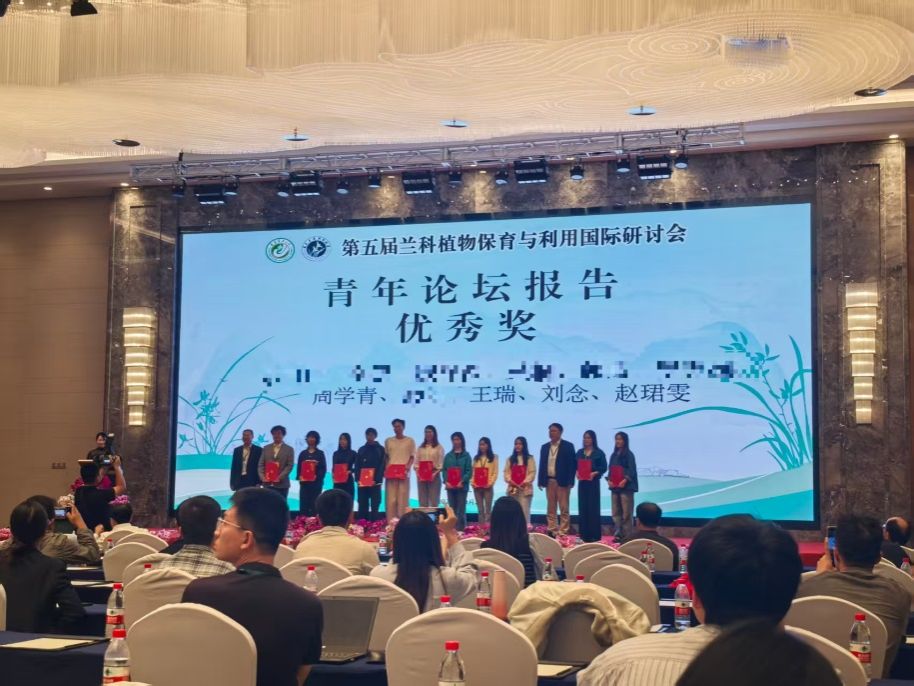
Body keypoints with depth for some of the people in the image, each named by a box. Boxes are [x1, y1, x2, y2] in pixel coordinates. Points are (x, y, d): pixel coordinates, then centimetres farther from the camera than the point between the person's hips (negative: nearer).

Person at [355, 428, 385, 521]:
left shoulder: (380, 449, 6)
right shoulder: (361, 450, 15)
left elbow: (382, 466, -2)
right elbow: (357, 466, 10)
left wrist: (376, 480, -14)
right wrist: (358, 479, -5)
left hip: (375, 481, -3)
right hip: (362, 481, 3)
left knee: (375, 505, -4)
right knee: (362, 505, 1)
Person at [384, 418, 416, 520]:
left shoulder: (410, 441, 7)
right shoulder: (388, 441, 14)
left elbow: (412, 456, 5)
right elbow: (386, 457, 16)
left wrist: (408, 467, -12)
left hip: (404, 473, -2)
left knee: (403, 498, -5)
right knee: (391, 498, -4)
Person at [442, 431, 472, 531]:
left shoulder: (466, 455, 3)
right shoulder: (448, 456, 12)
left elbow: (469, 471, -4)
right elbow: (444, 470, 7)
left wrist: (462, 482, -17)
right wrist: (446, 481, -9)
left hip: (462, 486, -3)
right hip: (450, 486, 3)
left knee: (461, 510, -3)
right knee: (452, 510, 6)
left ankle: (460, 530, -2)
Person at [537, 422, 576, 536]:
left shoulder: (568, 446, -2)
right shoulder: (544, 447, 12)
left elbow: (572, 464, -6)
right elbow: (542, 465, 12)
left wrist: (570, 481, -13)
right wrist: (541, 481, 5)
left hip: (562, 481, -5)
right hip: (549, 481, 5)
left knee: (564, 509, -2)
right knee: (550, 509, 7)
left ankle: (563, 532, -1)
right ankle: (551, 531, 10)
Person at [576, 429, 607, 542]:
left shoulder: (599, 453, -2)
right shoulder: (580, 452, 11)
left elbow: (603, 468, -6)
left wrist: (594, 473, -20)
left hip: (593, 482, -4)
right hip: (582, 482, 4)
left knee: (593, 507, -4)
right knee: (582, 507, 3)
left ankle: (594, 535, 0)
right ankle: (584, 534, 8)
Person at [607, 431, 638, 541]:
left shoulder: (629, 454, -1)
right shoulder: (614, 455, 16)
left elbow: (632, 470, -8)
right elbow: (611, 470, 16)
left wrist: (625, 480, -21)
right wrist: (609, 480, -2)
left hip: (626, 486, -6)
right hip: (614, 487, 6)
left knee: (626, 512, -7)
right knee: (616, 512, 4)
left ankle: (627, 535, -6)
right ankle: (618, 534, 7)